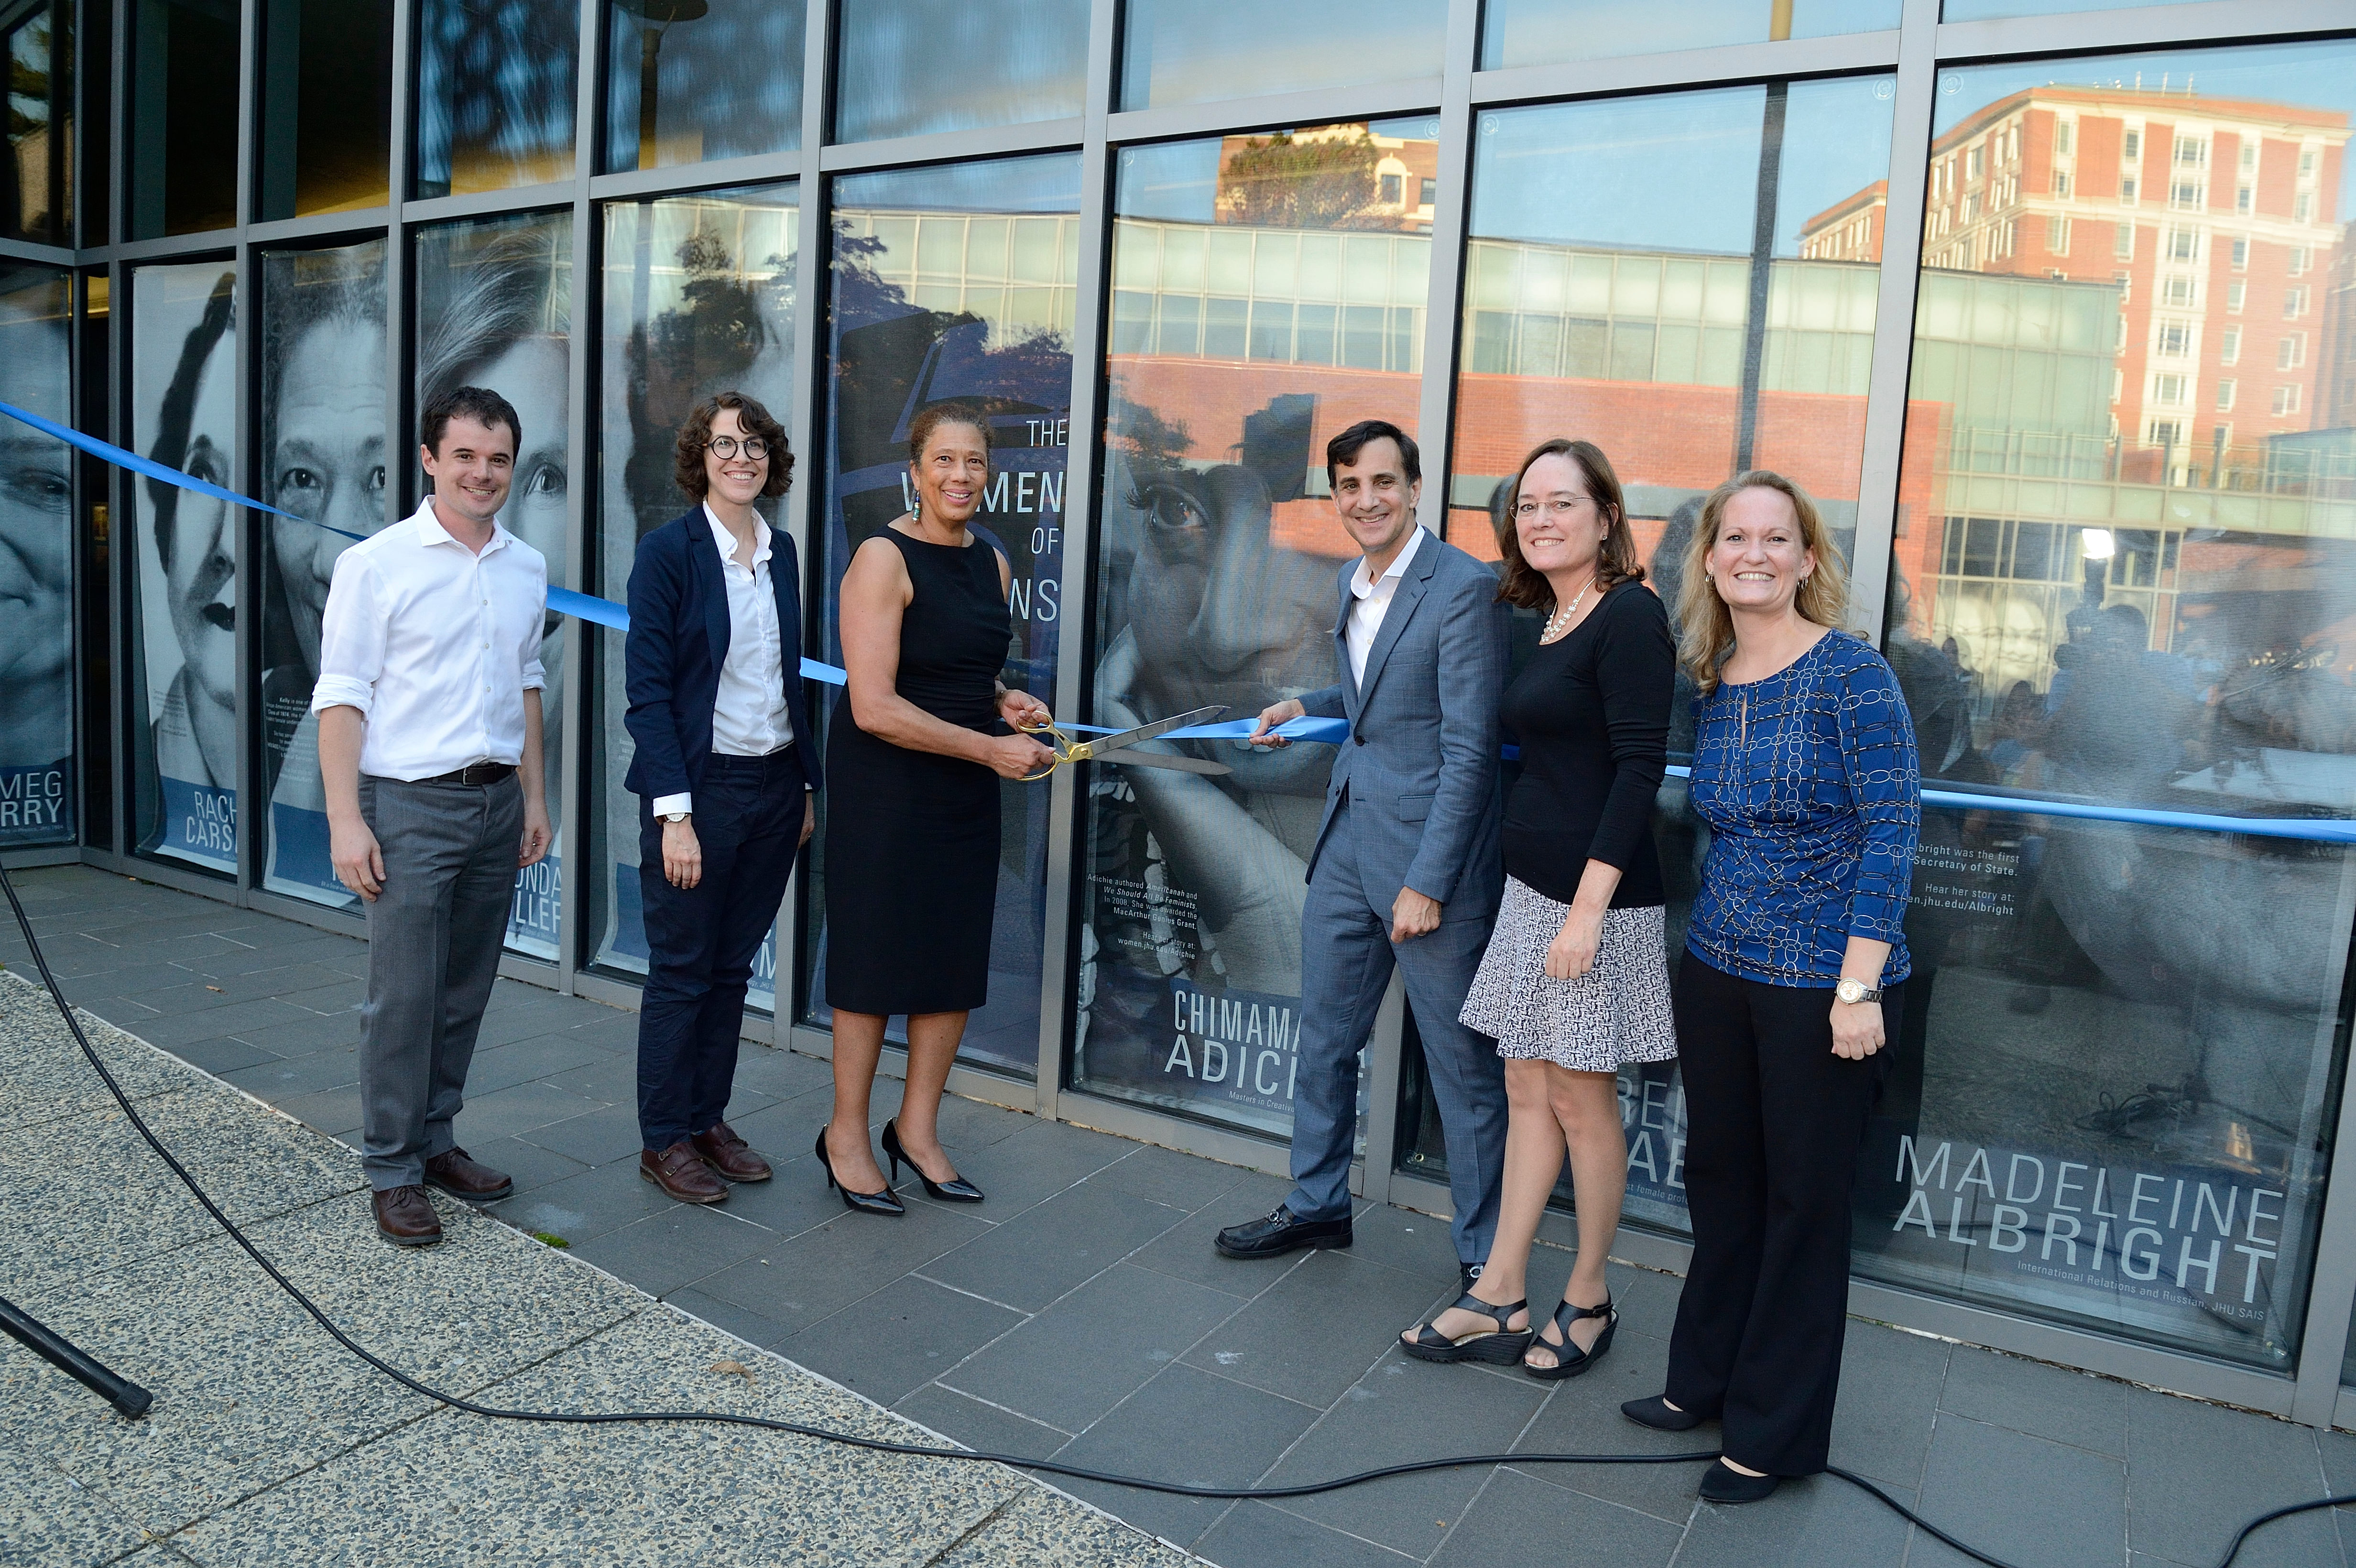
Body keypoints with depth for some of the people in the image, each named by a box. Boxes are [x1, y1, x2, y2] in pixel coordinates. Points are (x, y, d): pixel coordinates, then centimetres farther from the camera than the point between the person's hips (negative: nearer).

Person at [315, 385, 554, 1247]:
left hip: (496, 801, 5)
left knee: (465, 991, 12)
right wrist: (345, 819, -14)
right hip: (411, 804, -5)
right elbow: (342, 697, -8)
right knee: (403, 996, -2)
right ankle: (393, 1173, 11)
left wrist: (533, 795, 15)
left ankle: (435, 1140, 26)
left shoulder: (526, 568, 10)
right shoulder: (376, 564, -6)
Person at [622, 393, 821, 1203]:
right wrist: (673, 812, -18)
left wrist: (806, 785, 12)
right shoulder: (667, 551, -9)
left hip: (775, 787, 6)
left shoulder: (781, 552, 9)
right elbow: (647, 690, -12)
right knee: (682, 969, 5)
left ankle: (708, 1121, 28)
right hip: (700, 786, -6)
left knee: (732, 966, 14)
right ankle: (664, 1139, 19)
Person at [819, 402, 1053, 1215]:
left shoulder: (993, 564, 10)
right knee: (877, 957, 3)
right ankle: (847, 1135, 21)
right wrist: (989, 747, -19)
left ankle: (917, 1128, 27)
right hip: (886, 784, -7)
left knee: (956, 959, 10)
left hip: (966, 789, 7)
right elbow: (875, 706, -20)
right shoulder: (884, 560, -14)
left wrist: (1007, 701, 3)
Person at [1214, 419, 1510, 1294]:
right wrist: (1304, 706, 12)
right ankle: (1317, 1206, 37)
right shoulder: (1352, 584, 11)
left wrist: (1427, 884, -20)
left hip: (1428, 851, -8)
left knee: (1464, 1069, 4)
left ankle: (1486, 1256, 20)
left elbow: (1469, 751, -18)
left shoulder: (1464, 589, -14)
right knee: (1323, 1040, 18)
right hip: (1347, 840, 8)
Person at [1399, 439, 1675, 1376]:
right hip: (1530, 888, 9)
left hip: (1595, 896, -9)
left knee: (1580, 1100, 5)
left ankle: (1588, 1302, 24)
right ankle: (1499, 1300, 23)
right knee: (1526, 1091, 13)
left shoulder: (1629, 615, -13)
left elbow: (1640, 767, -18)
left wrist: (1589, 908, -22)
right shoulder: (1549, 624, 13)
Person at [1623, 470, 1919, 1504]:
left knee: (1803, 1200, 8)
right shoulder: (1712, 683, 7)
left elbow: (1893, 829, -15)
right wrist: (1713, 939, 9)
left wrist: (1858, 986, -19)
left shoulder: (1848, 672, -12)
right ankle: (1704, 1381, 35)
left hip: (1822, 981, -6)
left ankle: (1775, 1434, 24)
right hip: (1719, 969, 6)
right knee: (1719, 1177, 16)